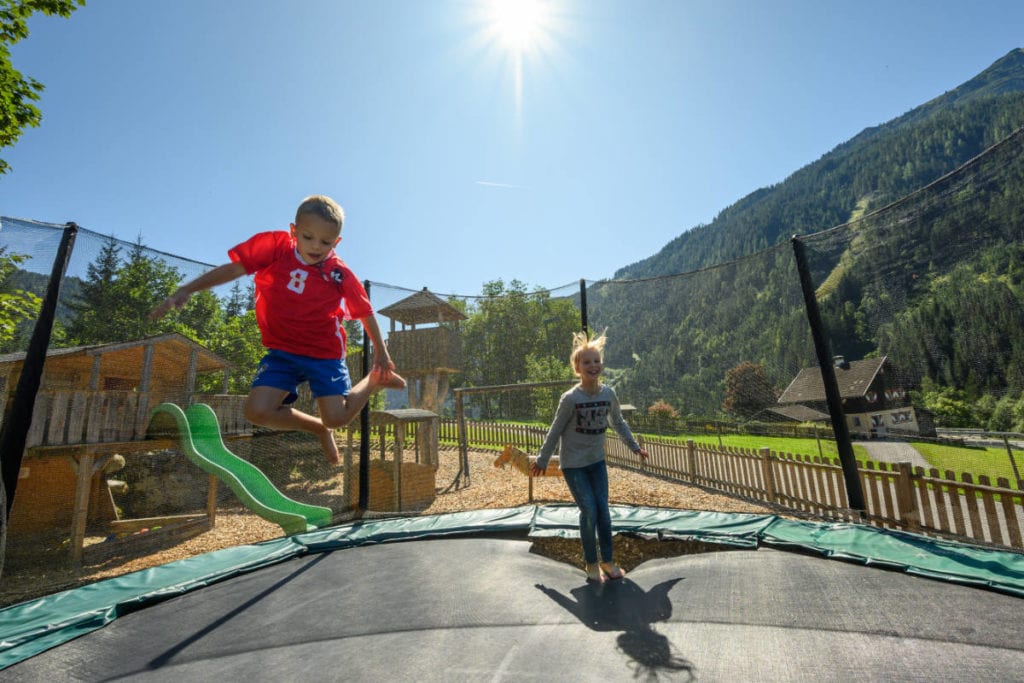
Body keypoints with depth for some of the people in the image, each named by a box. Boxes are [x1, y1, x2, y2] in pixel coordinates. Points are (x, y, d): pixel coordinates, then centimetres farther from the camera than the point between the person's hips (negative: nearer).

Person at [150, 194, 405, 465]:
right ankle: (319, 429, 12)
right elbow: (232, 269, -4)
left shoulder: (340, 273, -11)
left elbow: (366, 312, -1)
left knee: (337, 417, -14)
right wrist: (186, 290, -13)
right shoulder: (276, 247, -9)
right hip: (282, 351, 3)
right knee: (257, 410, -14)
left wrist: (381, 352, 3)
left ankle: (375, 380, 15)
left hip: (325, 353, -2)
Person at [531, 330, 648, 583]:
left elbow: (619, 423, 12)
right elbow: (555, 431, -9)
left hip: (597, 461, 4)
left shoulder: (609, 394, -6)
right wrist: (542, 461, -1)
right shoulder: (570, 398, -19)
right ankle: (591, 563, 19)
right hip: (573, 464, -4)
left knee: (603, 511, 7)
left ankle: (607, 560, 27)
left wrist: (635, 447, 18)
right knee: (589, 512, -4)